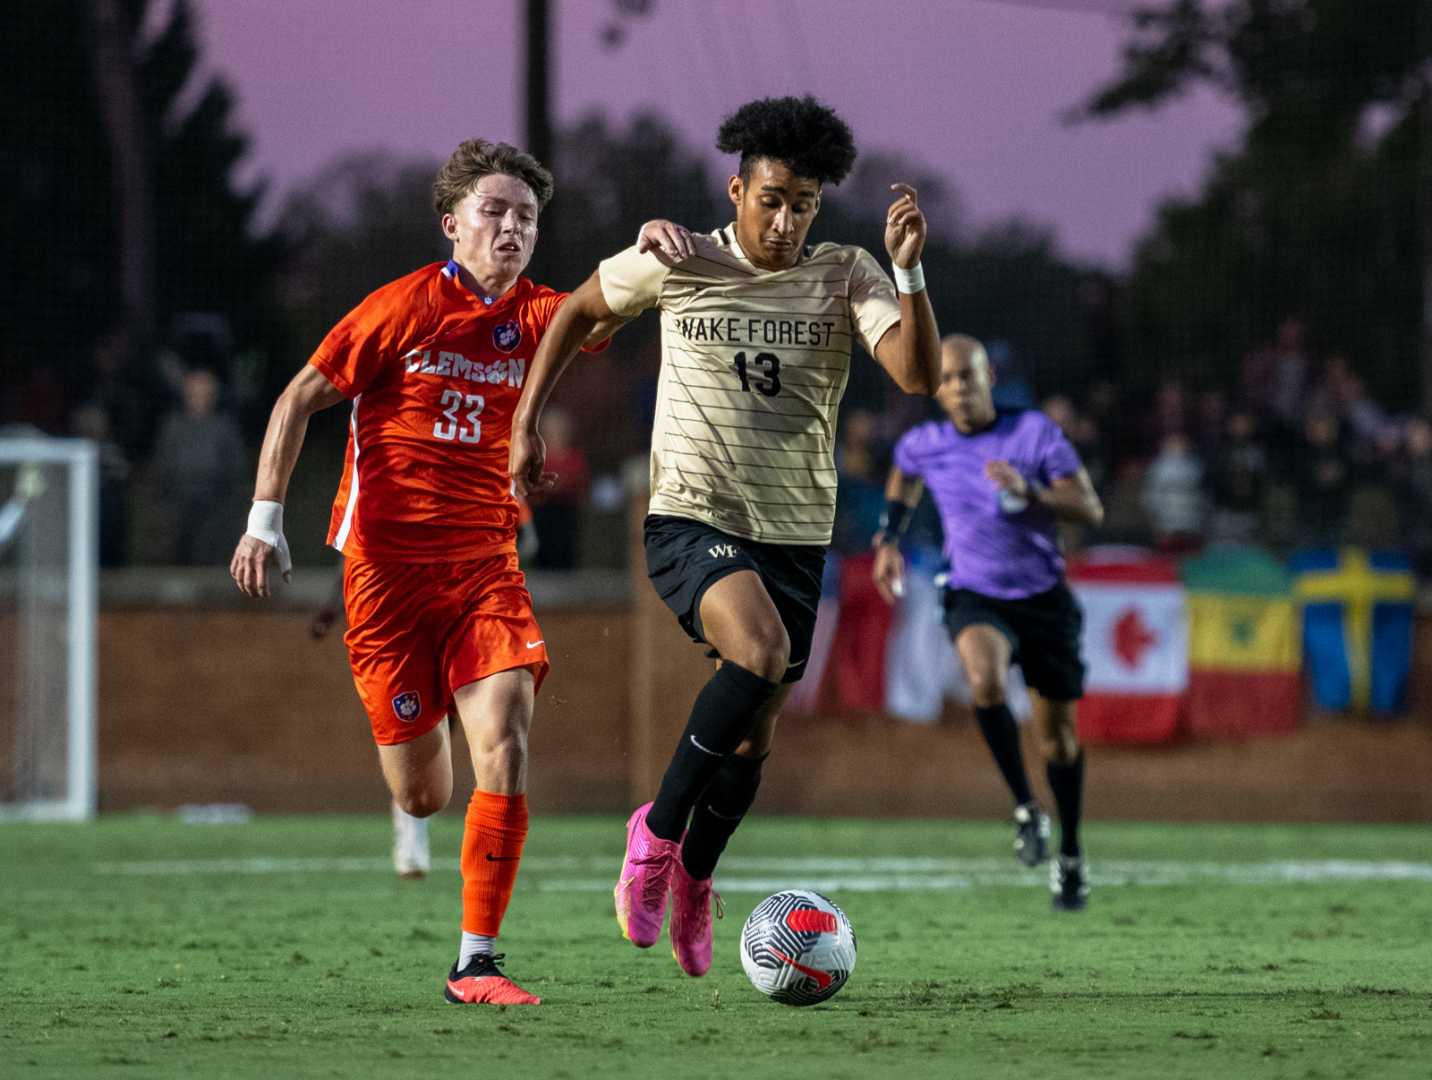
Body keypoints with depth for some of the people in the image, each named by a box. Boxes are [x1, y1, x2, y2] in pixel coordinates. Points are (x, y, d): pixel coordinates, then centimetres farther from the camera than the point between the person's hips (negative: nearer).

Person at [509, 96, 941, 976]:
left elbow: (919, 376, -17)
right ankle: (657, 831, -13)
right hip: (691, 520, -3)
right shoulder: (675, 264, -3)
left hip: (794, 536, 3)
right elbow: (581, 311, 14)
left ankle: (692, 882, 37)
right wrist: (526, 423, 11)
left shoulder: (846, 278, -3)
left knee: (753, 741, 8)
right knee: (761, 653, -31)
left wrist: (910, 272, -30)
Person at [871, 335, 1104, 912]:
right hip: (974, 596, 0)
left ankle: (1070, 856, 28)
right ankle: (1026, 810, -17)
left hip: (1043, 596, 0)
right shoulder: (922, 445, -5)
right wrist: (889, 539, 9)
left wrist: (1028, 490, -31)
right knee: (985, 678, -33)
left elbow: (1091, 510, -15)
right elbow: (903, 479, 22)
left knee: (1056, 728, 8)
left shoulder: (1034, 431, -12)